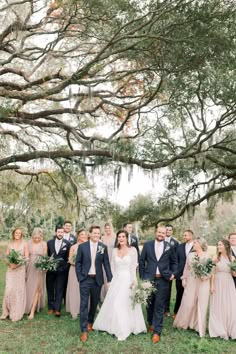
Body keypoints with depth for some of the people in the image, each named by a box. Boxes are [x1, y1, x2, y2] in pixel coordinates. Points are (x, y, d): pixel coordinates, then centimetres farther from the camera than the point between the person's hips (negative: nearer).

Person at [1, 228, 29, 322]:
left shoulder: (24, 244, 1)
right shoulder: (10, 245, 9)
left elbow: (26, 258, -3)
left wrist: (17, 264, -15)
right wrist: (10, 263, -13)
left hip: (20, 269, -2)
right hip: (10, 269, 2)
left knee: (19, 290, 0)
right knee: (8, 290, -4)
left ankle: (17, 313, 9)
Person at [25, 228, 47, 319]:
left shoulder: (44, 244, -6)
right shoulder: (29, 243, -2)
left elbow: (45, 257, -1)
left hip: (39, 269, -2)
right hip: (30, 268, 2)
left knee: (36, 289, -2)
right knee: (29, 288, 11)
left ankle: (32, 311, 2)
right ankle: (28, 307, 28)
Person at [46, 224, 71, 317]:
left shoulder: (67, 243, -3)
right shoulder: (49, 242, 4)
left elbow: (68, 257, 1)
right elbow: (47, 255, 8)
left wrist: (65, 268, -4)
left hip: (61, 270, -2)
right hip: (50, 269, 2)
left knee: (59, 290, 1)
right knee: (50, 289, 10)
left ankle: (57, 309, 6)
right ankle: (51, 307, 23)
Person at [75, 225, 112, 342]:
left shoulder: (103, 247, -2)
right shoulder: (82, 246, -4)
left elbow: (106, 264, 1)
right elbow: (78, 263, 1)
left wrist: (110, 279, -2)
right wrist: (79, 277, -6)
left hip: (97, 279, 2)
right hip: (85, 279, -2)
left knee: (94, 303, 16)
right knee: (84, 304, -2)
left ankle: (90, 322, 40)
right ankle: (84, 330, 6)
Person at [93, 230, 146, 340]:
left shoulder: (132, 250, -6)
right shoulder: (114, 251, 6)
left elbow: (134, 267, -8)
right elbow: (113, 267, 12)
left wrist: (133, 282, -12)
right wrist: (115, 279, 6)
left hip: (128, 280, -4)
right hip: (116, 280, 4)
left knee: (126, 304, -3)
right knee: (113, 304, 7)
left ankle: (124, 330, 11)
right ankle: (115, 326, 27)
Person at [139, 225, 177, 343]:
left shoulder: (169, 247, 1)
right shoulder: (147, 245, 0)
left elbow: (174, 262, 14)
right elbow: (141, 261, 4)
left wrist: (173, 273, 1)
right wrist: (142, 277, 2)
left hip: (163, 280, -1)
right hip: (149, 279, 1)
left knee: (159, 306, 2)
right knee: (149, 304, 14)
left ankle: (156, 331, 12)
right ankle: (151, 323, 37)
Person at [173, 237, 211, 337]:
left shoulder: (207, 256, -1)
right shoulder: (190, 255, 6)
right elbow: (186, 268, 8)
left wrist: (205, 276, -17)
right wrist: (184, 279, 2)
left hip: (203, 283, -1)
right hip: (191, 282, 2)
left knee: (201, 305, 4)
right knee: (188, 303, 3)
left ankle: (200, 327, 18)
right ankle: (184, 323, 23)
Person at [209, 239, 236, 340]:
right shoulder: (216, 258, -3)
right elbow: (213, 273, -3)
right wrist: (212, 285, -8)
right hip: (218, 284, -2)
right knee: (218, 307, 5)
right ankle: (219, 330, 20)